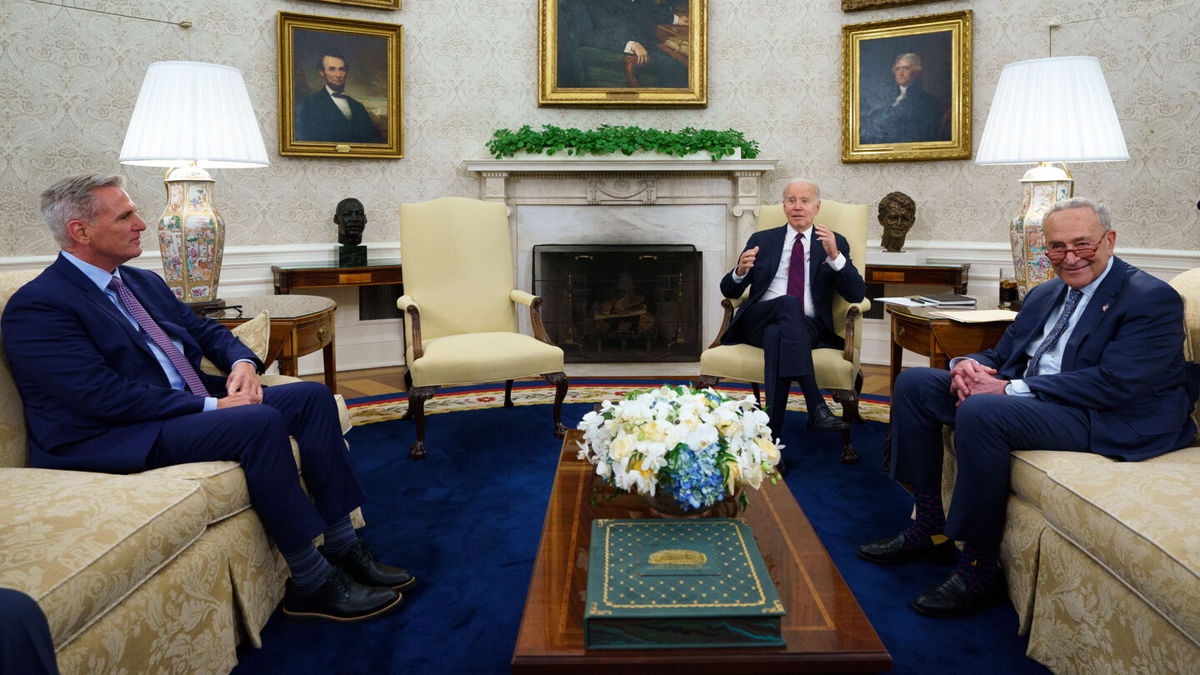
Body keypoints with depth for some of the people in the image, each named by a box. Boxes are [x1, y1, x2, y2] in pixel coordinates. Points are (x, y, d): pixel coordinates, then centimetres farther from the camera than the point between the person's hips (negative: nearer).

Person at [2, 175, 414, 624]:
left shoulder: (144, 282, 16)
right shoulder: (37, 307, -11)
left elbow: (206, 331, 20)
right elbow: (105, 396, -21)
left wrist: (242, 362, -4)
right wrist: (210, 407, -22)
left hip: (190, 404, 9)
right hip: (109, 439, -9)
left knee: (311, 396, -5)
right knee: (260, 422, -31)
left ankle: (343, 549, -6)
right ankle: (312, 586, -21)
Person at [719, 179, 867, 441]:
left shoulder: (835, 243, 15)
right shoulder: (762, 240, 18)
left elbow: (857, 294, 2)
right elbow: (729, 291, 13)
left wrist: (834, 255, -14)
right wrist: (740, 271, -11)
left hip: (807, 326, 0)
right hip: (759, 320, 1)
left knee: (776, 334, -36)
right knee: (789, 303, -34)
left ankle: (771, 436, -40)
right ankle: (816, 406, -43)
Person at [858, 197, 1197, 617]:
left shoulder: (1153, 300, -9)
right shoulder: (1045, 295, 17)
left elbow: (1113, 385, -21)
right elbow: (1002, 355, 18)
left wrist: (1011, 388, -23)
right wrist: (967, 364, -8)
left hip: (1100, 420, -9)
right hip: (1022, 395, 9)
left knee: (979, 412, -35)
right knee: (914, 383, -1)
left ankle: (979, 568, -21)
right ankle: (929, 530, -1)